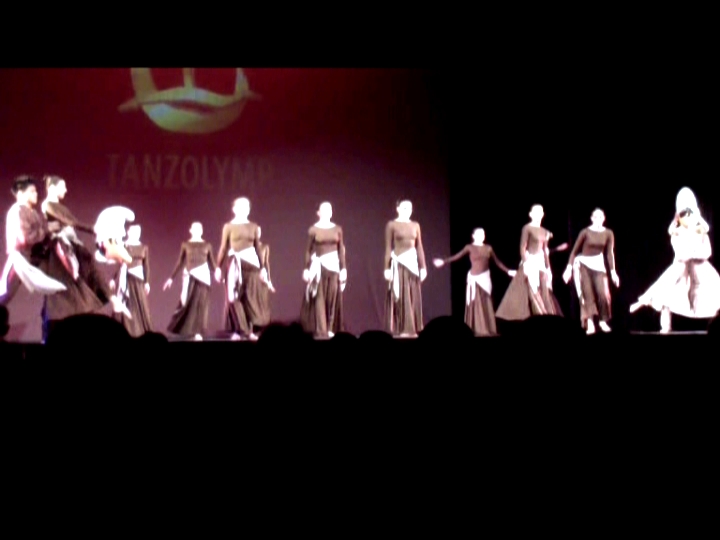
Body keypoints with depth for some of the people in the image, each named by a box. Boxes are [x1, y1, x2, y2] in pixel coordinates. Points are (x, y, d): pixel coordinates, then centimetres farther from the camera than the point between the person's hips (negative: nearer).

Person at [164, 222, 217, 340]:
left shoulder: (207, 245, 8)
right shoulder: (185, 245, 7)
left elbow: (212, 263, 9)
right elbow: (180, 263, 9)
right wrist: (171, 278, 6)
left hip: (203, 275, 0)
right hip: (189, 275, 0)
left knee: (201, 303, -2)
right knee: (186, 303, -6)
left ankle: (198, 332, -1)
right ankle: (178, 328, 11)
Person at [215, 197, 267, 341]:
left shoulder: (253, 227, 9)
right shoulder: (229, 226, 3)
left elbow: (258, 248, 11)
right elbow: (223, 248, 3)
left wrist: (262, 267, 9)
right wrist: (219, 267, 0)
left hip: (251, 264, 2)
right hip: (234, 264, -2)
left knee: (251, 297, 1)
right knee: (234, 298, -2)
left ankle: (250, 330, 5)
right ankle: (237, 330, 2)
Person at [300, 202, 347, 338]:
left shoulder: (337, 229, 6)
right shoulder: (313, 229, -2)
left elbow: (341, 250, 7)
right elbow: (309, 250, 0)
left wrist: (343, 268, 3)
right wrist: (306, 268, -4)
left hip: (333, 265, 3)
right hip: (318, 266, -3)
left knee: (333, 298, 4)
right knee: (319, 298, -3)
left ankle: (330, 328, 14)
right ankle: (321, 330, -2)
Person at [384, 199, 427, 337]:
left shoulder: (415, 225, 11)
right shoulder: (392, 225, -2)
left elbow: (419, 247, 11)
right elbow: (388, 248, -4)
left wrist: (423, 267, 6)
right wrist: (387, 268, -9)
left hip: (412, 263, 5)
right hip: (398, 264, -5)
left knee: (413, 297, 4)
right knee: (400, 296, -4)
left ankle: (411, 329, 8)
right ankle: (399, 330, -2)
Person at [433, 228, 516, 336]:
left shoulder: (488, 248, 9)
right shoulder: (470, 247, -1)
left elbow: (497, 262, 13)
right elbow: (457, 256, -8)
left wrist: (508, 271, 10)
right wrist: (444, 262, -19)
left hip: (485, 278, 3)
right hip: (474, 278, -3)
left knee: (486, 304, 4)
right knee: (476, 303, -1)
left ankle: (487, 329, 8)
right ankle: (476, 330, 2)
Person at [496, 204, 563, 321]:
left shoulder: (544, 231, 14)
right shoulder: (527, 228, -6)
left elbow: (545, 251, 16)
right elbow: (522, 247, -11)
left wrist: (548, 268, 13)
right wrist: (525, 264, -19)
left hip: (541, 262, 7)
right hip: (530, 261, -7)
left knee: (544, 294, 5)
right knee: (533, 292, -11)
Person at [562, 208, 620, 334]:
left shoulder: (608, 233, -3)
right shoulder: (585, 232, -9)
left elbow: (609, 253, -2)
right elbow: (575, 250, -5)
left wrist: (613, 271, -6)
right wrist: (569, 267, -8)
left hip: (598, 264, 2)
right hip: (583, 264, -2)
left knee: (603, 294, -6)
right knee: (587, 294, -5)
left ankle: (603, 321, 13)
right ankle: (589, 323, -5)